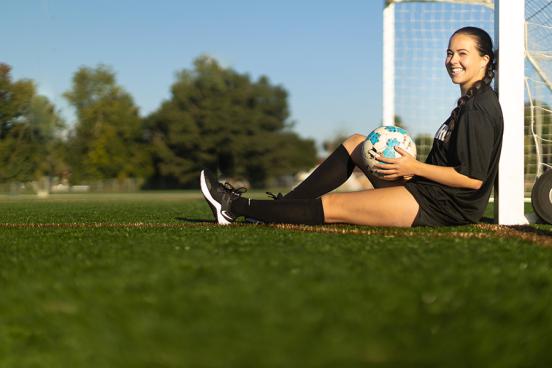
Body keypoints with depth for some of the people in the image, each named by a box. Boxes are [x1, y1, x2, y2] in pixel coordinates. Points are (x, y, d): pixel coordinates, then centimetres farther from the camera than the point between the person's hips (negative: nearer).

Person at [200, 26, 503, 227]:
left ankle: (235, 207, 1)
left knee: (330, 207, -10)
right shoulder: (469, 101, 14)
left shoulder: (479, 110, -17)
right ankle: (282, 206, 11)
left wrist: (415, 168, -20)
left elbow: (474, 178, -23)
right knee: (355, 142, 14)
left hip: (440, 207, -10)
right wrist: (408, 167, 5)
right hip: (426, 191, 10)